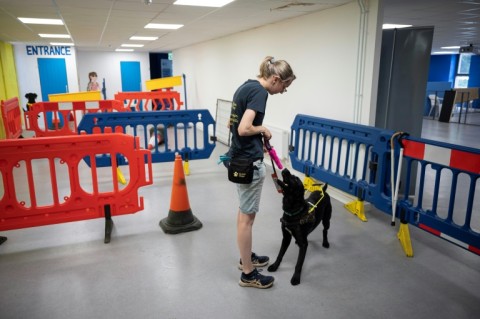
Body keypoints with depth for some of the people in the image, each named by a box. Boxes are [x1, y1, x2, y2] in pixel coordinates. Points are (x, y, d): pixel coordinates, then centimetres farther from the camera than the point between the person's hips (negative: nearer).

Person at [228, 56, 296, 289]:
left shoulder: (246, 86, 11)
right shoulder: (259, 92, -18)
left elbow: (232, 124, 18)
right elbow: (244, 129, -28)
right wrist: (263, 129, -9)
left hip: (238, 158, 10)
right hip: (249, 162, -10)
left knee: (244, 212, 21)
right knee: (247, 217, 1)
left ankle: (246, 257, 38)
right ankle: (248, 274, 15)